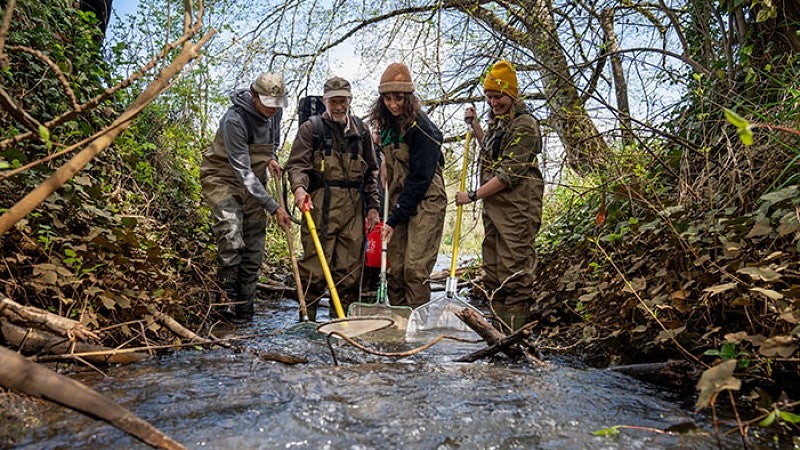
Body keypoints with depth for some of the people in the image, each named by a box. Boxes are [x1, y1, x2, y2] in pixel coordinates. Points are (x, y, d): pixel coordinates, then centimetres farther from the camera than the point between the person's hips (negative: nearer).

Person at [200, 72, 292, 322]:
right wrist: (274, 207, -32)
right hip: (222, 178, -6)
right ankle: (226, 296, -8)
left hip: (254, 183, 6)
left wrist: (271, 158, -6)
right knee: (231, 235, -28)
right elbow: (243, 172, -29)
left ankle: (243, 309, 15)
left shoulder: (274, 113, -4)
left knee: (254, 247, 4)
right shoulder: (235, 119, -26)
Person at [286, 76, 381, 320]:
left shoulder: (361, 129, 18)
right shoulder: (310, 127, 7)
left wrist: (373, 206, 12)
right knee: (315, 265, -6)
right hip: (320, 204, -3)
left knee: (350, 267, 5)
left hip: (354, 207, 4)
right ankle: (306, 319, 8)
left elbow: (372, 171, 19)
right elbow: (297, 163, -2)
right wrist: (299, 187, -23)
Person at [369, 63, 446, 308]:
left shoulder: (421, 128, -15)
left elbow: (420, 179, -18)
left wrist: (395, 219, -18)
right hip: (399, 200, 7)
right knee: (394, 268, 6)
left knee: (415, 268, -11)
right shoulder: (386, 124, 10)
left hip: (425, 202, -7)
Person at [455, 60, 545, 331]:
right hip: (493, 205, 9)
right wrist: (474, 124, 25)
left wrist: (473, 195, -17)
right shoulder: (498, 122, 16)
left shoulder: (524, 125, -12)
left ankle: (516, 332, 2)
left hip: (517, 208, -9)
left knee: (515, 269, -7)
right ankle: (498, 322, 25)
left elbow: (509, 173, -19)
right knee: (492, 268, 13)